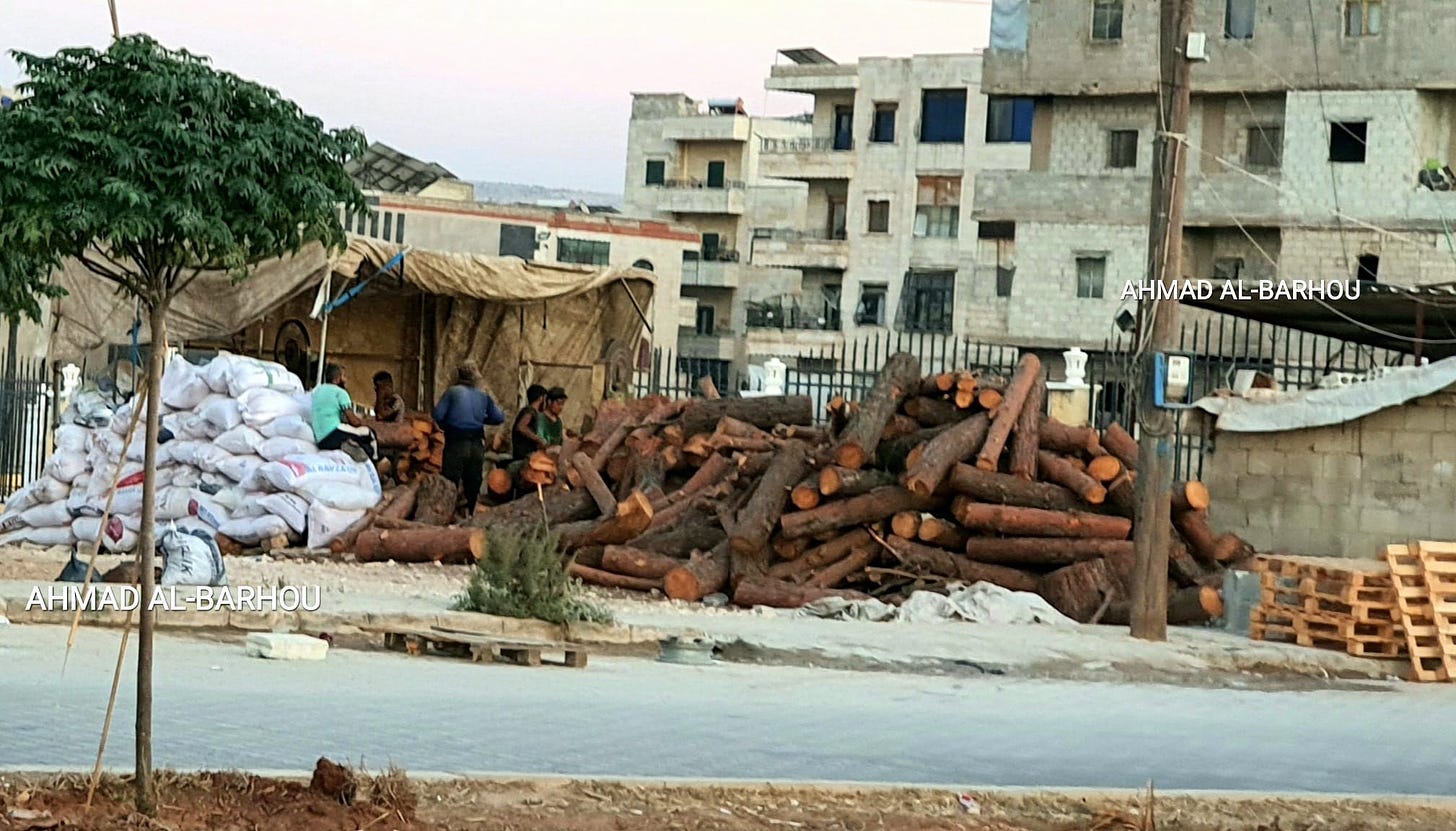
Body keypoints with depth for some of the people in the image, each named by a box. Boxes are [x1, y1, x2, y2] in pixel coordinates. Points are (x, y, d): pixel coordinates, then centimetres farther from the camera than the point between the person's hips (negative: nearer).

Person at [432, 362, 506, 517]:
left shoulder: (452, 392, -2)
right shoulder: (484, 396, 8)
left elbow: (438, 415, -8)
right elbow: (499, 418, 6)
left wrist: (446, 426, 11)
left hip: (456, 442, -3)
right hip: (477, 443, 4)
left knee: (450, 481, -1)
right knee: (473, 483, 12)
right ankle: (469, 514, 12)